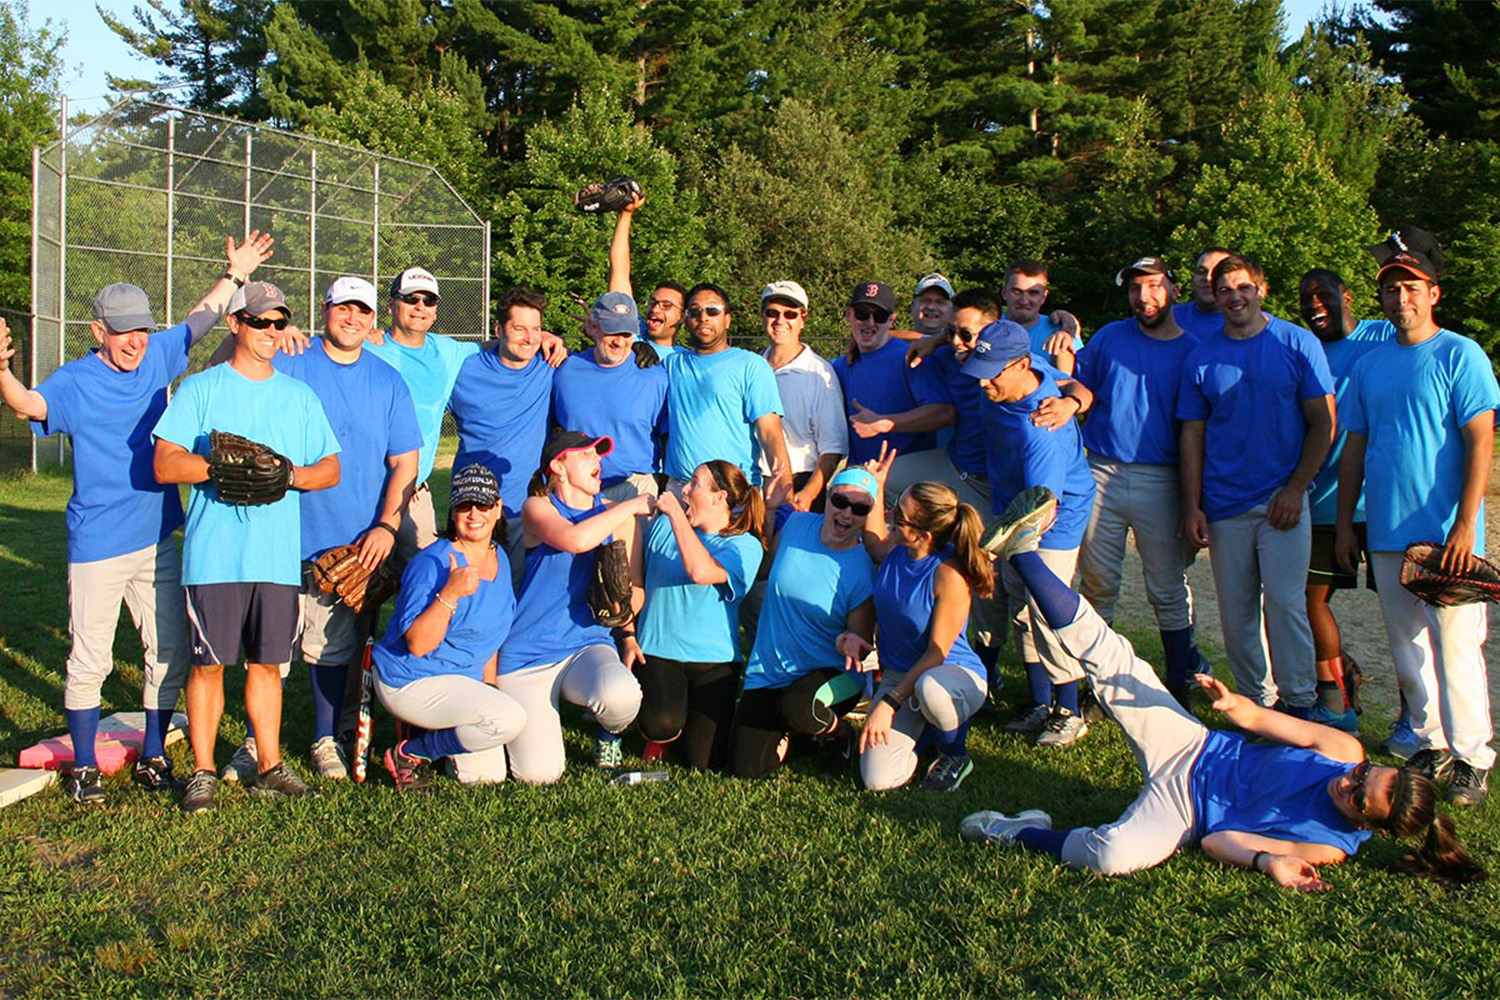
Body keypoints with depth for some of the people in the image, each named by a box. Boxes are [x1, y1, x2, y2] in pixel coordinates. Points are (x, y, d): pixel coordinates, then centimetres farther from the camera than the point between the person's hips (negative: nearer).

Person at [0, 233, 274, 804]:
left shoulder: (156, 359, 6)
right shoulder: (75, 382, -9)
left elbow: (198, 321, 22)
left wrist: (235, 275, 25)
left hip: (158, 538, 6)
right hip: (97, 546, -5)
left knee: (170, 654, 10)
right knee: (89, 661, 0)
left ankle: (153, 758, 24)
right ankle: (84, 768, 16)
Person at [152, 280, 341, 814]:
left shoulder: (299, 396, 15)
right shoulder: (200, 388, 5)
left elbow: (331, 469, 11)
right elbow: (164, 465, -3)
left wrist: (289, 474, -9)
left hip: (279, 554, 3)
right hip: (214, 553, -3)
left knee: (268, 663, 9)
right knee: (209, 663, 1)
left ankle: (270, 767, 18)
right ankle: (203, 772, 12)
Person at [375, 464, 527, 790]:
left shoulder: (500, 561, 4)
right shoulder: (433, 563, -21)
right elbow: (417, 644, -28)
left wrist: (489, 686, 13)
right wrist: (450, 594, -38)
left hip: (464, 679, 8)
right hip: (410, 682, -8)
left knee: (488, 775, 8)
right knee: (510, 718, -28)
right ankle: (411, 753, -8)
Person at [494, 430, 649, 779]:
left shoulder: (616, 515, 9)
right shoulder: (537, 508, -3)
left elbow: (632, 585, 11)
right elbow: (575, 539, -25)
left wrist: (629, 634, -7)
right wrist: (632, 506, -17)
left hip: (588, 644, 3)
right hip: (528, 655, -2)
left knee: (621, 695, -35)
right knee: (540, 773, -14)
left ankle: (609, 733, 4)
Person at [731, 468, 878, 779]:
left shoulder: (863, 572, -14)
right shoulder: (796, 524, -4)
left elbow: (861, 637, -6)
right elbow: (767, 558, 18)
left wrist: (848, 643, -29)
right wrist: (770, 509, 5)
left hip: (832, 672, -3)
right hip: (769, 671, 4)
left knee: (798, 708, -39)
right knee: (748, 767, -8)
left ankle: (838, 731, -1)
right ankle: (783, 729, 26)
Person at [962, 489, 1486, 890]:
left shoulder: (1328, 848, -18)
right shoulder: (1346, 750, -10)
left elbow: (1217, 839, -17)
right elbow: (1255, 718, 0)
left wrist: (1267, 861, -35)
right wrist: (1232, 703, -21)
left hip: (1188, 806, -4)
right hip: (1197, 748, 5)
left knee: (1115, 855, -39)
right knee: (1109, 654, -11)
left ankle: (1019, 832, -11)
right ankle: (1023, 549, -3)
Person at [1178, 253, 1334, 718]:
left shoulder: (1299, 344, 0)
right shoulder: (1202, 357, 6)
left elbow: (1323, 423, 1)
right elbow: (1192, 435, 8)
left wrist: (1296, 488, -8)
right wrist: (1192, 506, 1)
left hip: (1282, 502, -2)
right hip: (1224, 504, 3)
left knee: (1285, 602, -6)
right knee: (1236, 610, 6)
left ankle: (1300, 701, 7)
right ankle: (1255, 698, 20)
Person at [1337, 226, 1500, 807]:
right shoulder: (1368, 366, 12)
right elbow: (1354, 449, 16)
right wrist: (1344, 523, 11)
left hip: (1445, 535, -5)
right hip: (1386, 534, 5)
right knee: (1408, 649, 10)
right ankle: (1431, 746, 22)